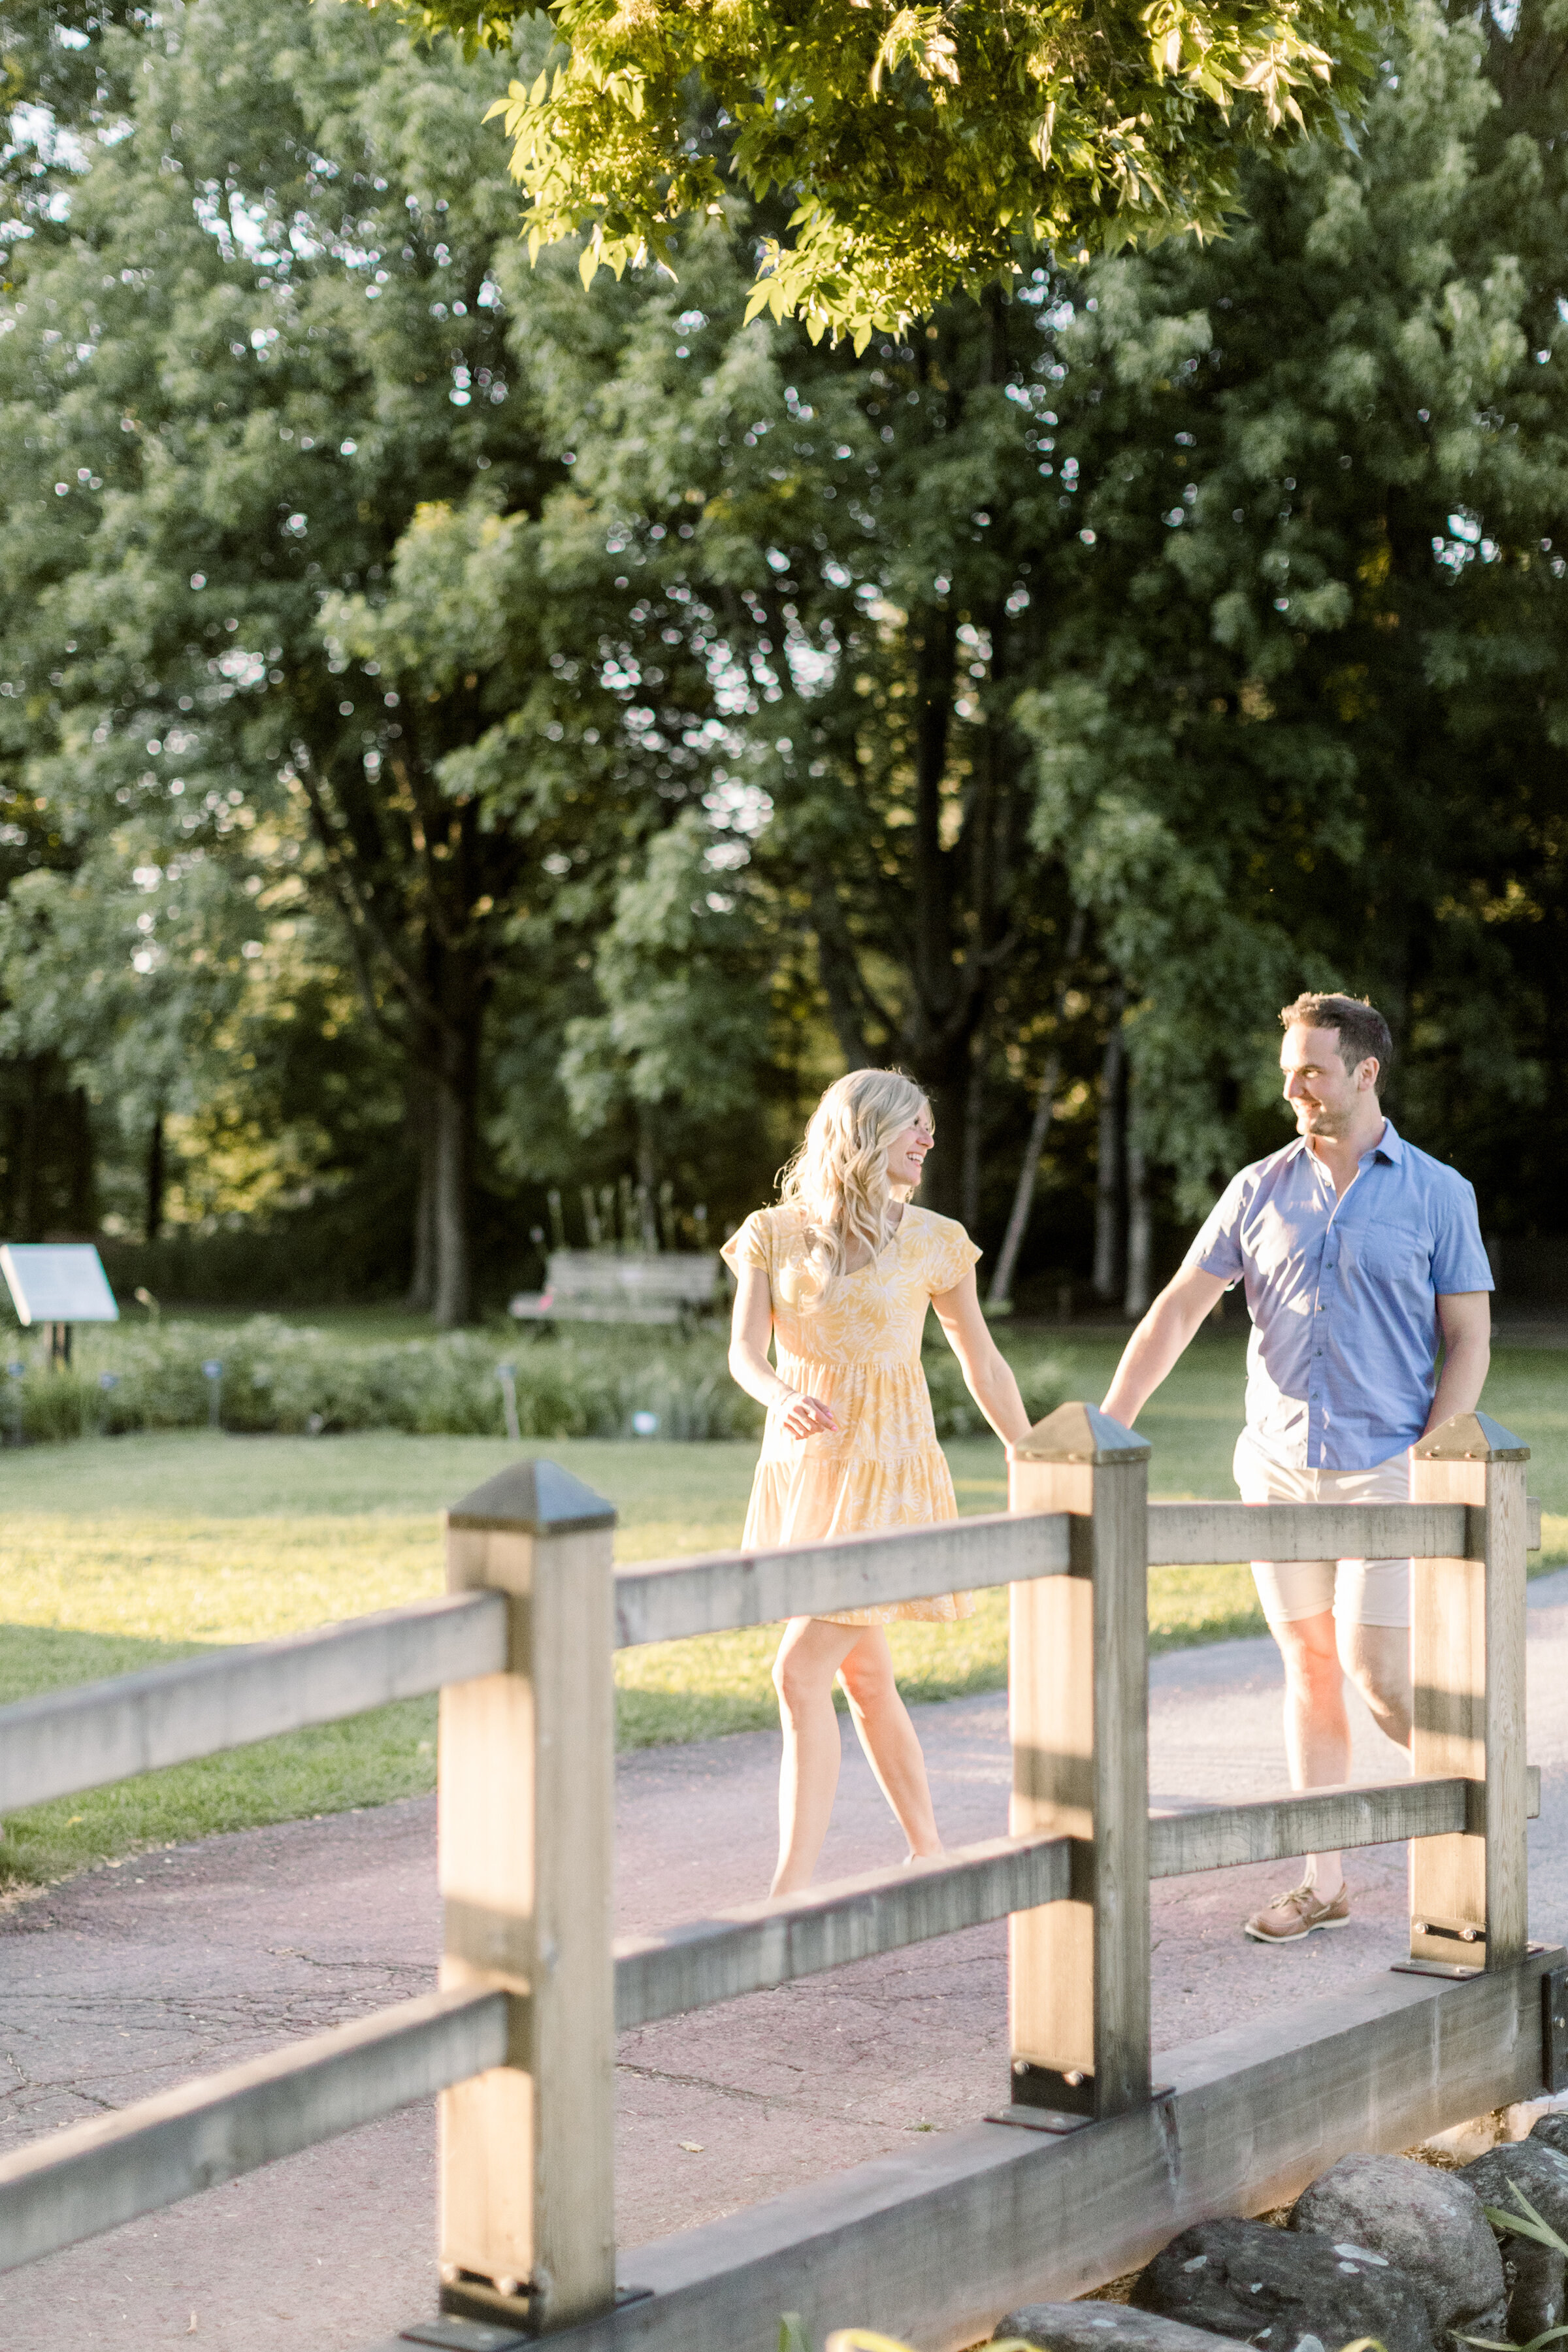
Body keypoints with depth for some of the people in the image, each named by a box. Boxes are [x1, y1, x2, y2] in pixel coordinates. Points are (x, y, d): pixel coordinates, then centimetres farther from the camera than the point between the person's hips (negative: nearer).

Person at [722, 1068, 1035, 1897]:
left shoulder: (932, 1240, -1)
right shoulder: (773, 1234, 2)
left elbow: (985, 1367, 7)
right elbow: (745, 1352, -10)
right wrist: (783, 1398, -32)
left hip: (884, 1471, -4)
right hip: (799, 1465, 4)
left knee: (802, 1671, -14)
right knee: (864, 1676, 13)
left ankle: (791, 1889, -12)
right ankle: (929, 1857, 29)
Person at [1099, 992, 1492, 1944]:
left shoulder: (1437, 1194, -2)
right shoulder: (1260, 1190, 4)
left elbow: (1470, 1338, -1)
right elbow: (1177, 1310, 2)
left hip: (1387, 1467, -3)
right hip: (1279, 1470, 3)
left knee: (1376, 1670, -10)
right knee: (1310, 1668, 7)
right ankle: (1324, 1881, 14)